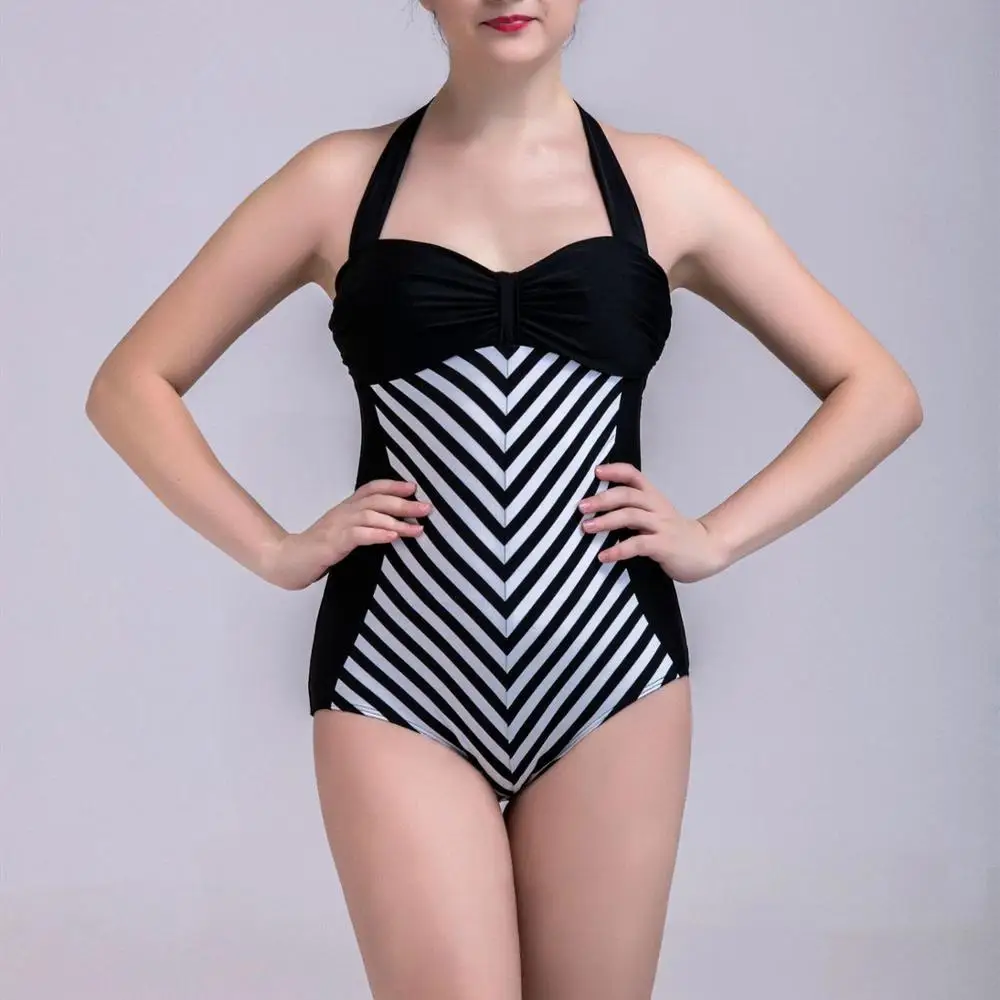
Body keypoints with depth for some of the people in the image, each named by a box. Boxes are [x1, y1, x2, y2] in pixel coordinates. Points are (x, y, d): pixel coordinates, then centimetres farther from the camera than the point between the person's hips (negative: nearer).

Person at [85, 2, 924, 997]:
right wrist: (274, 550, -2)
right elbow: (130, 384, 8)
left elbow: (878, 391, 10)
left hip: (610, 670, 1)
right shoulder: (341, 178, 5)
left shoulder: (663, 184, 6)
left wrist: (716, 537, 0)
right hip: (396, 678, -1)